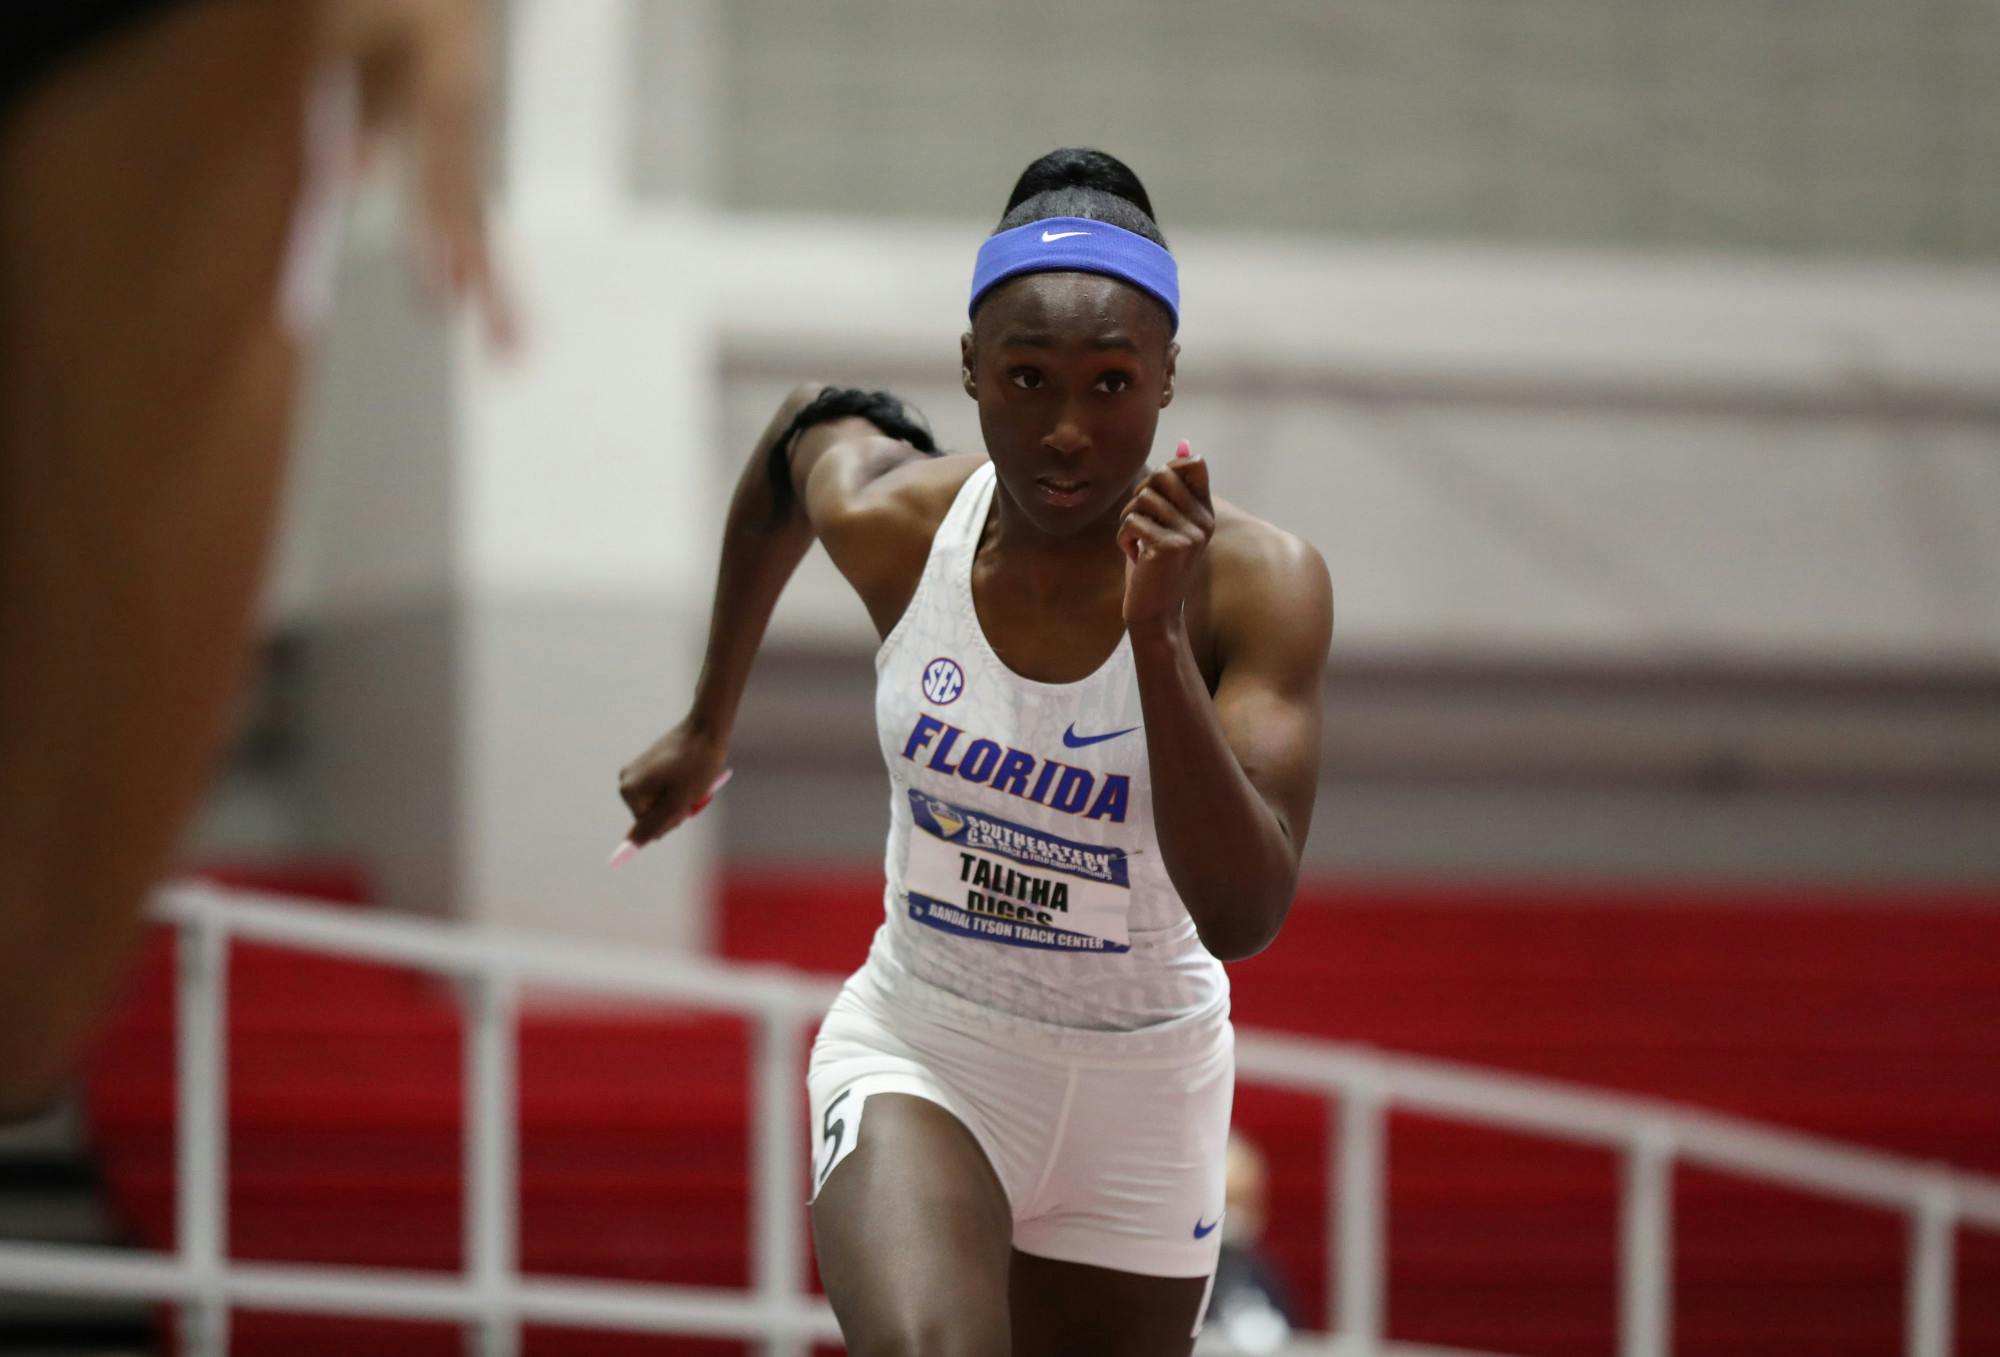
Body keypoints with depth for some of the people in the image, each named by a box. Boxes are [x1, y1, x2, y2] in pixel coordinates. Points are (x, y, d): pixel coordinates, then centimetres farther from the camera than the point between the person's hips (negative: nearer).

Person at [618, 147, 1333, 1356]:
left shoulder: (1258, 586, -20)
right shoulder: (891, 526, -12)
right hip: (917, 1060, 0)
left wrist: (1159, 637, -39)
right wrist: (708, 730, 24)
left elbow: (1245, 915, -29)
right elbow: (807, 431, 14)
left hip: (1140, 1094, 1)